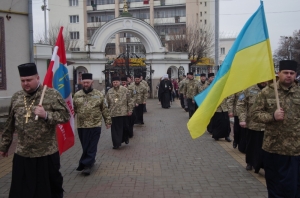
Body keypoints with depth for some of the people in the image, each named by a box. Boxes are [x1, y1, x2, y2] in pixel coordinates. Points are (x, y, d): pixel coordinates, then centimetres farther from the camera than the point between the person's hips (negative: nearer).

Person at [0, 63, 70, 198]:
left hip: (47, 154, -3)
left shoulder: (52, 95, -8)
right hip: (22, 154, 4)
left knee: (52, 187, 15)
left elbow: (65, 116, -9)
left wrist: (46, 115, -23)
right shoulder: (16, 97, 6)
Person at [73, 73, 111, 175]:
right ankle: (90, 161, 32)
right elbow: (73, 109, 8)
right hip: (81, 125, 3)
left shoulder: (99, 95, 0)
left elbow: (104, 110, 4)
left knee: (92, 146, -1)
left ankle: (87, 165, 6)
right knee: (85, 146, 14)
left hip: (95, 125, -2)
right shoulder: (77, 95, 5)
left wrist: (108, 121, 4)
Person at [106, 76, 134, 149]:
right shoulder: (109, 92, 6)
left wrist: (130, 110, -4)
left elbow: (130, 101, 0)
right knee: (115, 129, 2)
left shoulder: (125, 90, -1)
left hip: (124, 113, -1)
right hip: (113, 114, 2)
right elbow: (107, 103, 12)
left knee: (125, 127, 9)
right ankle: (116, 144, 10)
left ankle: (126, 138, 36)